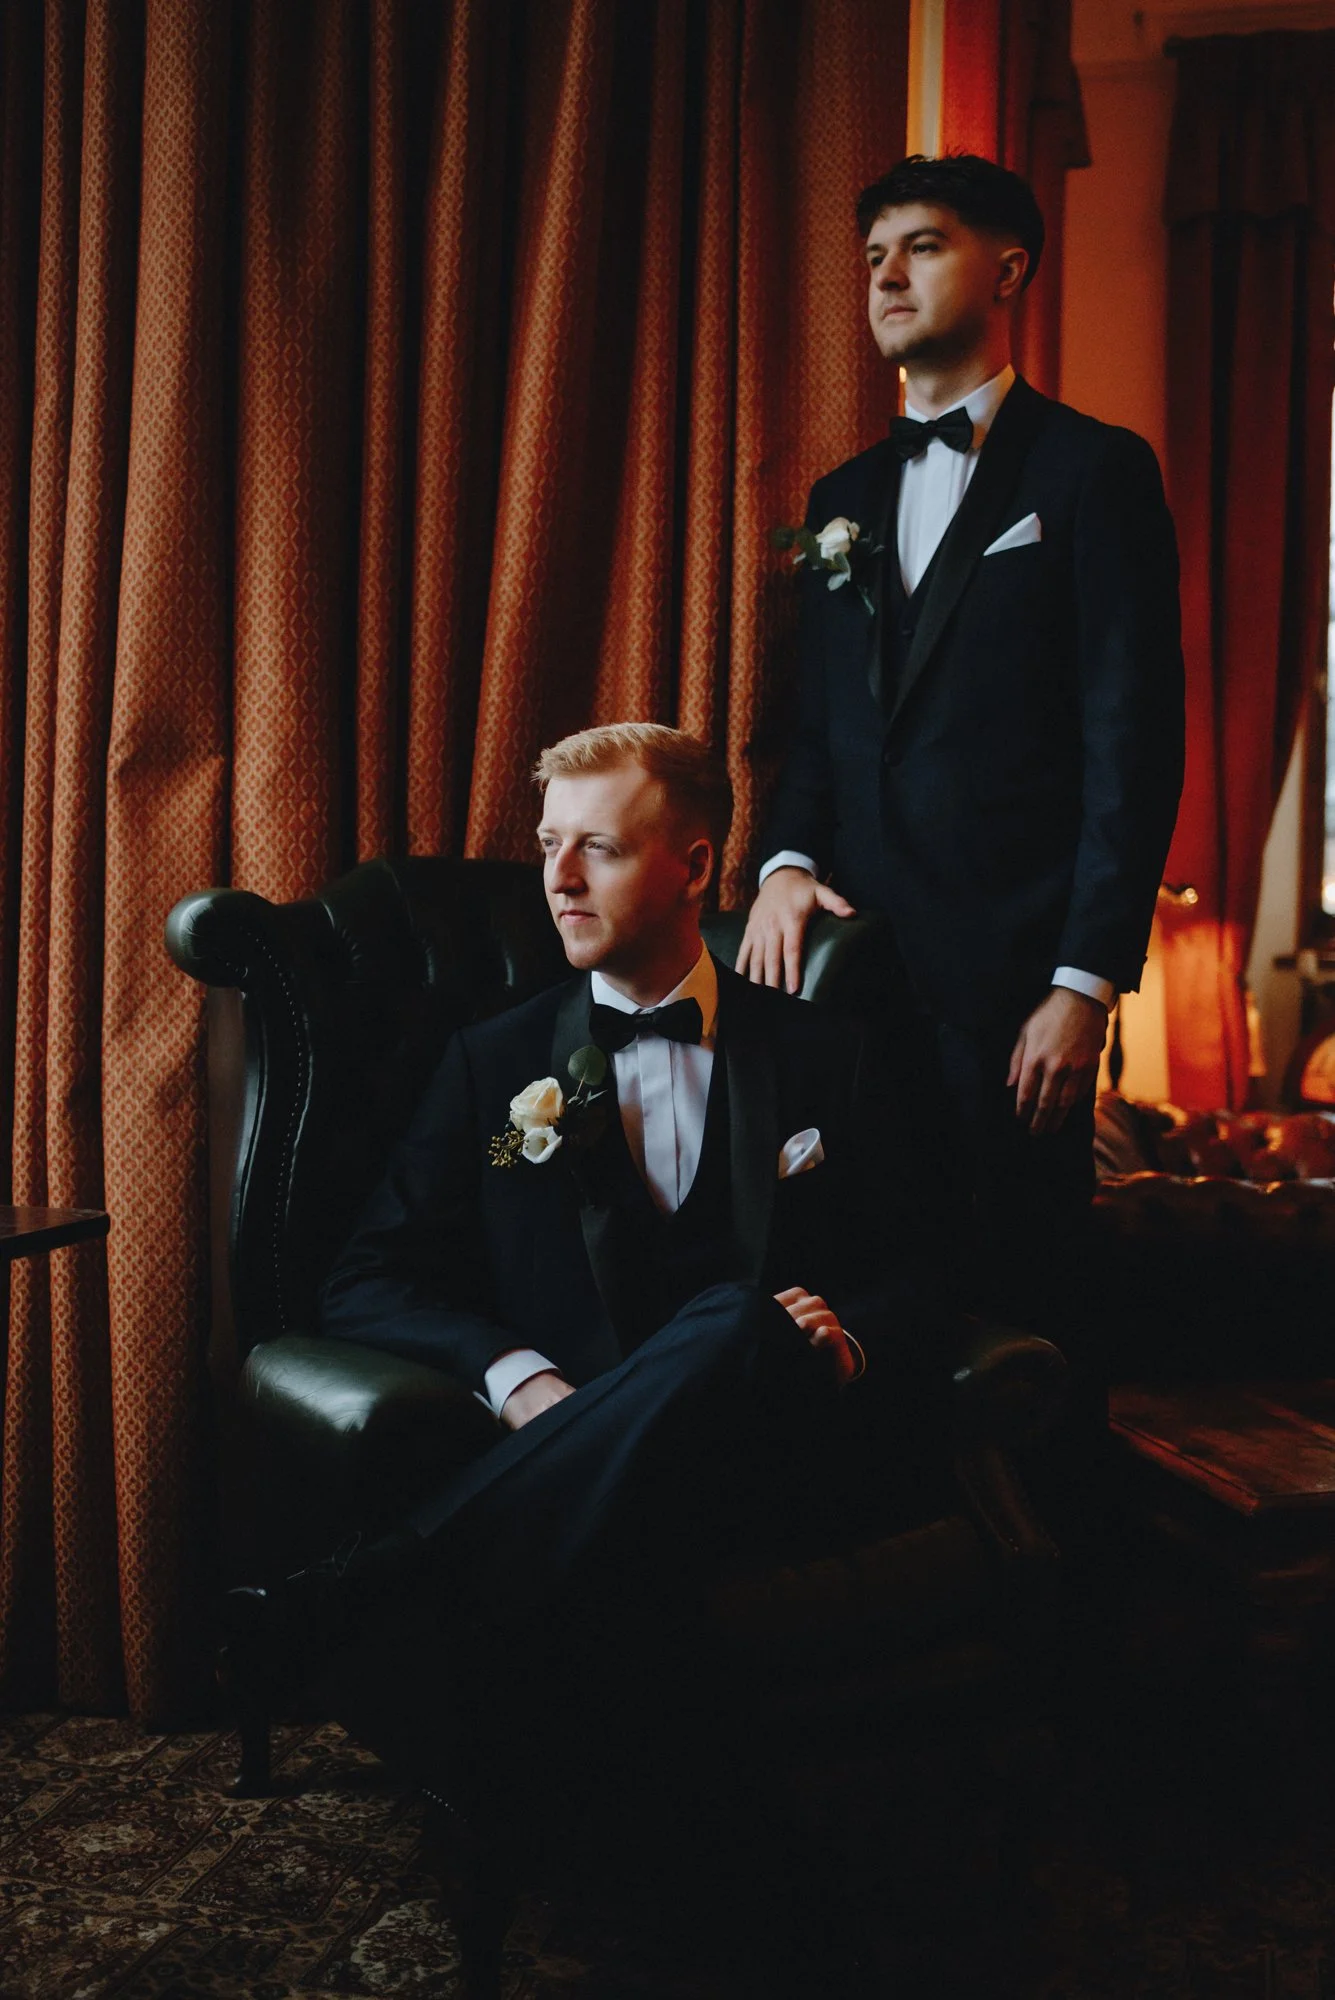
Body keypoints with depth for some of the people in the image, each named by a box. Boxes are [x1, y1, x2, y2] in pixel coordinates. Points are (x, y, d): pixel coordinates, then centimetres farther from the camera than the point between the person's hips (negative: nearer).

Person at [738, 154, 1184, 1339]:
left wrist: (1088, 981, -13)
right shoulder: (844, 496, 18)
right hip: (850, 956, 5)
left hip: (1010, 974, -5)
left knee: (1009, 1307, 1)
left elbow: (1134, 741, -7)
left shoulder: (1093, 470, 0)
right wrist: (788, 860, -1)